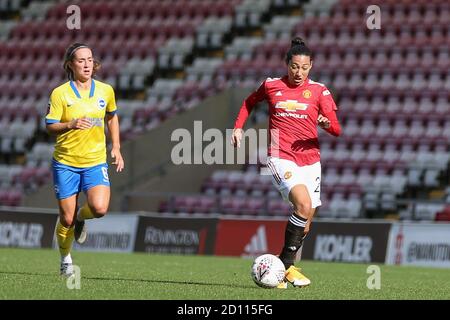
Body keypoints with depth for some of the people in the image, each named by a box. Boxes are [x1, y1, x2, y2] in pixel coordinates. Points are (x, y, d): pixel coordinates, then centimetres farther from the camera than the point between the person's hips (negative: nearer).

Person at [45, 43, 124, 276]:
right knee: (66, 218, 1)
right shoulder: (60, 93, -8)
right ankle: (65, 258, 27)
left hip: (96, 161, 2)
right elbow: (50, 126, -7)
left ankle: (81, 217, 16)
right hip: (66, 162, -2)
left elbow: (112, 117, 19)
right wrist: (71, 124, -26)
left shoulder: (106, 91, 1)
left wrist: (116, 147, 14)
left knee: (99, 208, -21)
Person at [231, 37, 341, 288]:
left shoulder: (318, 91, 3)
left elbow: (337, 130, -2)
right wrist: (239, 127, 13)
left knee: (306, 221, 2)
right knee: (303, 204, -26)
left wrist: (327, 123, -24)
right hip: (281, 158, -3)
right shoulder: (271, 86, 4)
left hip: (310, 160, 3)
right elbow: (250, 102, 25)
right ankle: (286, 265, -16)